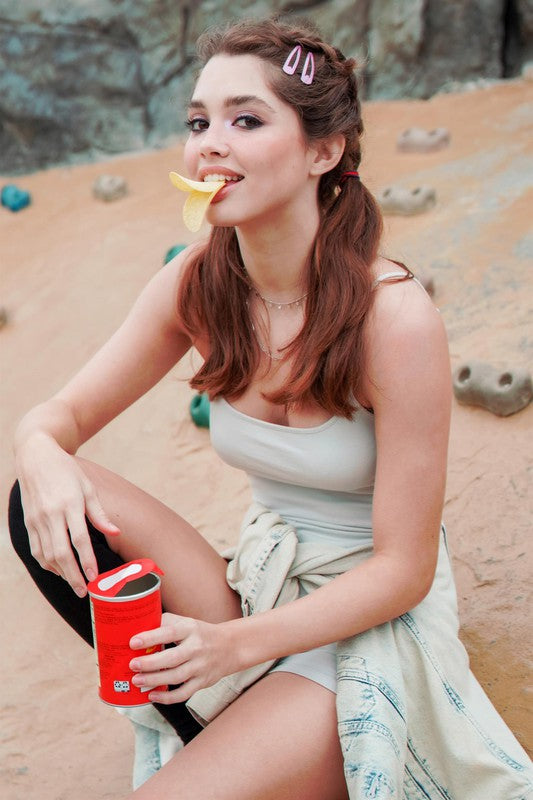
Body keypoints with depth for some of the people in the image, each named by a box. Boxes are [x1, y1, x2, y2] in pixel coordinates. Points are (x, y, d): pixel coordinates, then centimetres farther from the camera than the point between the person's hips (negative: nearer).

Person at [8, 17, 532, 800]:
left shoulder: (395, 317, -24)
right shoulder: (199, 283, -8)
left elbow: (404, 569, -18)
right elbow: (61, 413, -1)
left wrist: (237, 643, -29)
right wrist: (43, 456, -27)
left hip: (371, 619, -6)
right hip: (262, 581, 6)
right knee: (50, 502, -17)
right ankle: (237, 735, -6)